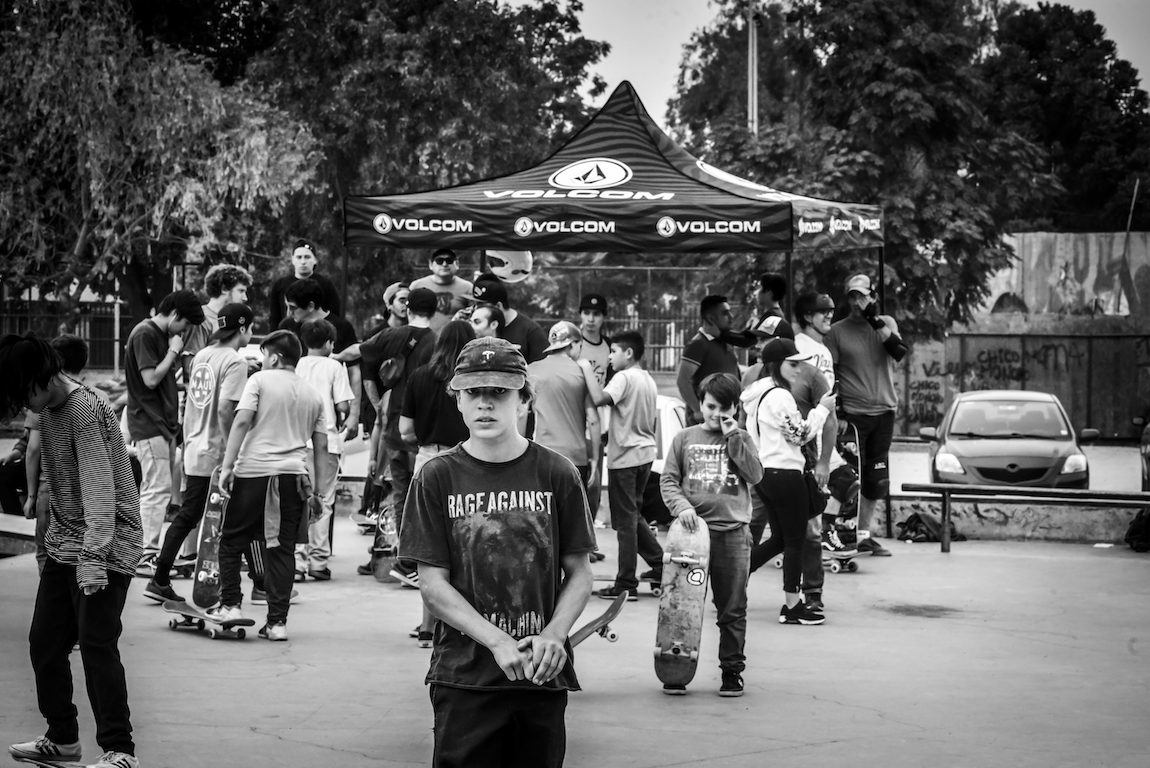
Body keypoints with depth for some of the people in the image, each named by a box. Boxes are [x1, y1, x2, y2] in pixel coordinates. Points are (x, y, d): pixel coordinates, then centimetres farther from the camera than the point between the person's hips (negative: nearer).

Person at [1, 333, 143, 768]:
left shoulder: (86, 410, -19)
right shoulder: (47, 410, 8)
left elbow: (99, 487, -27)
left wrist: (93, 556, -33)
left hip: (107, 548, -9)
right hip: (63, 545, 9)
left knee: (97, 646, -11)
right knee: (44, 642, 9)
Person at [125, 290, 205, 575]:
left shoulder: (163, 336, 18)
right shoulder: (144, 334, -12)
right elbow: (150, 378, -19)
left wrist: (179, 359, 7)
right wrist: (174, 351, -12)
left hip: (164, 422, 10)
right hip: (149, 424, -10)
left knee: (156, 488, 11)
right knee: (158, 488, -12)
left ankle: (149, 551, 15)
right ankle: (146, 556, -11)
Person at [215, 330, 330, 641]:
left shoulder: (260, 380, 2)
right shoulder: (313, 395, 15)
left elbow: (242, 421, -10)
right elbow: (321, 446, 14)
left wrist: (227, 466, -9)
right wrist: (318, 491, 17)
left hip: (254, 470, -3)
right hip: (294, 476, 4)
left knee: (232, 540, 12)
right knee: (282, 549, 5)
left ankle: (230, 604, 9)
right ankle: (277, 621, 2)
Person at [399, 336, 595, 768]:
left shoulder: (556, 475, 3)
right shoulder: (438, 478, 1)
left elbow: (579, 574, 6)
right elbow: (433, 585, -3)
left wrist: (554, 634, -12)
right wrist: (498, 642, -14)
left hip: (542, 675, 1)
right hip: (464, 678, -1)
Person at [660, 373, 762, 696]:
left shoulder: (741, 439, 11)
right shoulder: (685, 438, 8)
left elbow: (755, 475, -4)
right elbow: (667, 480, 5)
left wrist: (733, 438, -6)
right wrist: (681, 505, -13)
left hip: (733, 532, 0)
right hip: (692, 528, 0)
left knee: (732, 609, 4)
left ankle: (732, 669, 12)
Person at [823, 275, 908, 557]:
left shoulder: (887, 323, 8)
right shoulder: (837, 331, -1)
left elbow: (899, 352, -10)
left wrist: (877, 323, -16)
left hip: (884, 411, 4)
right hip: (852, 413, -4)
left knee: (877, 481, 9)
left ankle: (864, 534, 20)